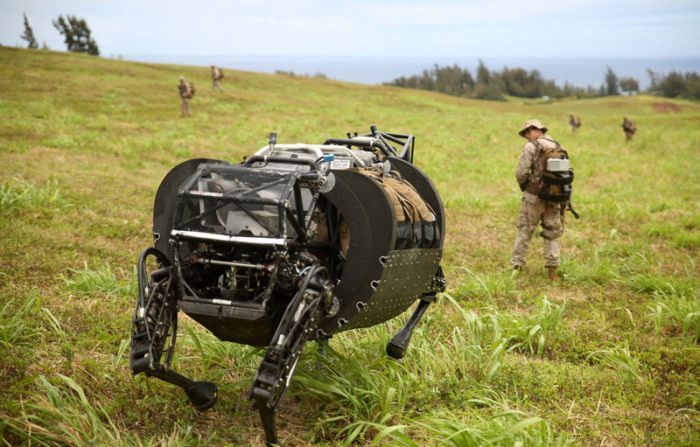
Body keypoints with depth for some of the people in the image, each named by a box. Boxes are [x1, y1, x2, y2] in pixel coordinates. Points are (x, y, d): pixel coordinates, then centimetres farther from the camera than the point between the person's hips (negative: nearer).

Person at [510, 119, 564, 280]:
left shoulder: (530, 147, -8)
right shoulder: (558, 147, 9)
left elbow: (521, 173, -14)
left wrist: (523, 186, 6)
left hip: (534, 195, -4)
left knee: (525, 231, 8)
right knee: (552, 232, 13)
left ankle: (517, 265, 11)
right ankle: (552, 269, 9)